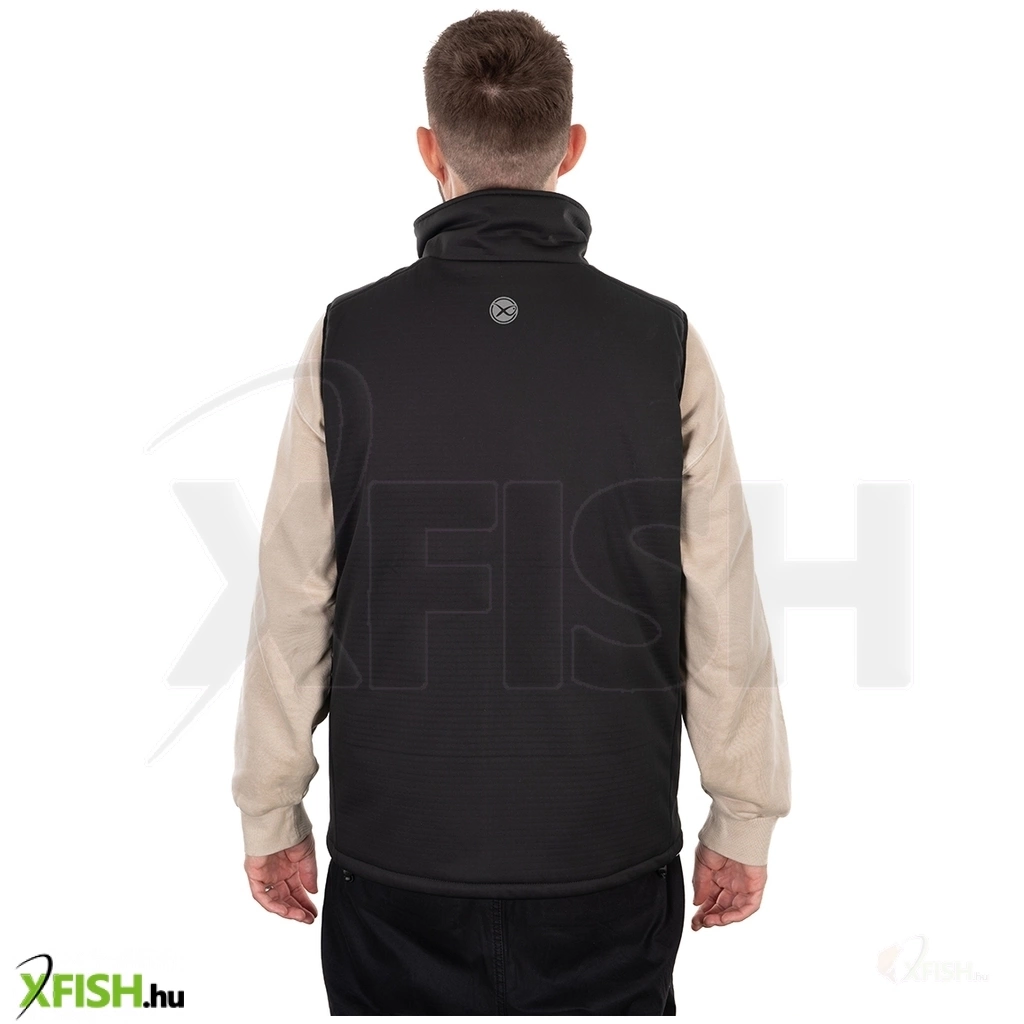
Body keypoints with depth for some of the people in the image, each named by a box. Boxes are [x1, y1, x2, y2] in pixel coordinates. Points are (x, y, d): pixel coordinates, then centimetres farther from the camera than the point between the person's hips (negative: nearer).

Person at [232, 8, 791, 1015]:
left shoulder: (349, 340, -9)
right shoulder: (664, 345, -8)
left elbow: (293, 606, -5)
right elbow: (723, 616, -5)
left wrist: (271, 814, 8)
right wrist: (744, 821, 7)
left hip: (396, 859, 0)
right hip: (609, 859, 0)